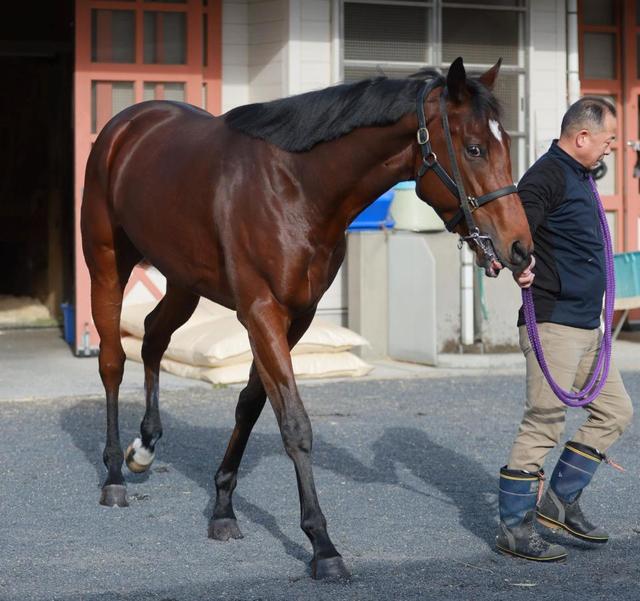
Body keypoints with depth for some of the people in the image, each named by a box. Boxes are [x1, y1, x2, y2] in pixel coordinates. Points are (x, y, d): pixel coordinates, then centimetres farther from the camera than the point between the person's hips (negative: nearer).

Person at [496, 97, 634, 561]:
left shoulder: (579, 176, 17)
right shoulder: (548, 176, -14)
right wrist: (521, 265, -40)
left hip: (587, 325, 10)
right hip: (554, 323, -10)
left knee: (615, 410, 13)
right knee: (545, 423, -6)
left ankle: (559, 499, 18)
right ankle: (514, 526, 2)